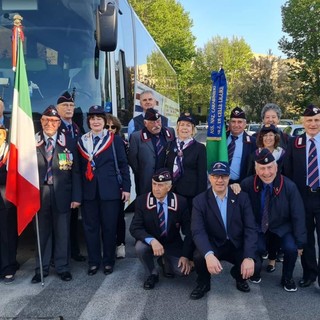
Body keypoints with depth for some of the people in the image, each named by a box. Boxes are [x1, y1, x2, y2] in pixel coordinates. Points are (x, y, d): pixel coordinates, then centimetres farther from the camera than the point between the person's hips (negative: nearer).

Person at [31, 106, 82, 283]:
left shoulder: (68, 143, 3)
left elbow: (75, 172, 2)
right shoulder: (32, 142, 2)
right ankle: (41, 268, 23)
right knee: (42, 232, 10)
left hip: (62, 194, 0)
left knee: (62, 233, 8)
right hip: (40, 194, 0)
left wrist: (76, 196, -4)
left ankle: (62, 267, 23)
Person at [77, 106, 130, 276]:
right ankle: (93, 262, 19)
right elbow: (80, 167, 9)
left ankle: (108, 262, 18)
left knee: (109, 227, 5)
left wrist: (126, 187, -5)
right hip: (88, 191, 2)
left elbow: (123, 164, 1)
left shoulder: (114, 139, 3)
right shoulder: (82, 141, 10)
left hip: (110, 190, -2)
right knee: (90, 227, 7)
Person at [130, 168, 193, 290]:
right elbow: (134, 228, -19)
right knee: (140, 247, -33)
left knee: (183, 270, -21)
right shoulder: (142, 201, -14)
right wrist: (152, 240, -37)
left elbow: (188, 231, -8)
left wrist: (186, 256, -18)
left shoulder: (180, 202, -13)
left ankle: (165, 261, 16)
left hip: (173, 244, 1)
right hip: (150, 242, 0)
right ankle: (153, 274, -2)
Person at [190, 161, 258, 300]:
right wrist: (209, 255, -38)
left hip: (237, 245, 1)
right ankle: (203, 283, 4)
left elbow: (251, 229, -9)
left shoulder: (242, 197, -4)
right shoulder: (199, 200, -8)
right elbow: (198, 231, -18)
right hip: (213, 245, -1)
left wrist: (249, 257, -25)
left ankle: (240, 276, 15)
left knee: (254, 266, -25)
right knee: (199, 256, -32)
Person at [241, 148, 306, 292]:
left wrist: (300, 243, -8)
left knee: (291, 248, -26)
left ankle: (287, 278, 7)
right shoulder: (248, 184, -14)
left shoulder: (289, 187, -17)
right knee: (256, 248, -28)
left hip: (282, 228, 0)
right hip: (258, 227, 0)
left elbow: (298, 216, -10)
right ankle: (255, 272, 9)